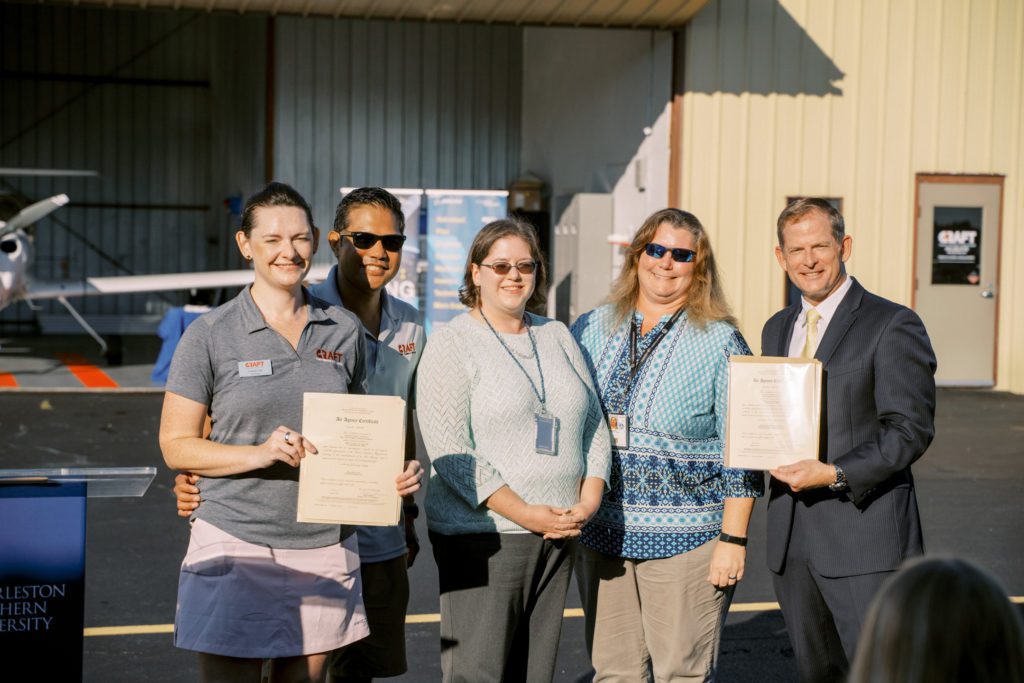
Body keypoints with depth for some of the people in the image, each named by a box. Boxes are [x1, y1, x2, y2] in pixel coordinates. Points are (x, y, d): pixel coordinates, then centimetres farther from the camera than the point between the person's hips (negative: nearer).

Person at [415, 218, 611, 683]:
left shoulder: (558, 337, 14)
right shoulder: (452, 343, -4)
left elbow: (593, 424, 14)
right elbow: (449, 449, -13)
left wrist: (588, 502, -2)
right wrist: (524, 514, -17)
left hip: (558, 535, 6)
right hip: (482, 535, -6)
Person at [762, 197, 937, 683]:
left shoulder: (892, 325, -6)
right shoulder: (777, 329, 17)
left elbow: (910, 429, -11)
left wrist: (835, 474, -20)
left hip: (864, 535, -7)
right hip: (790, 537, 7)